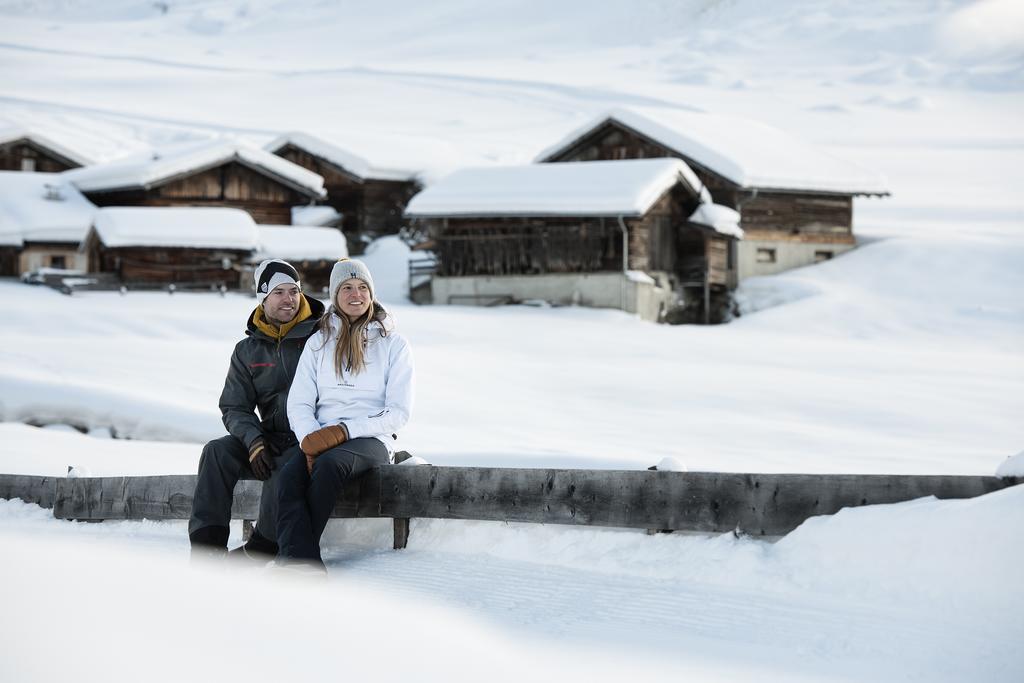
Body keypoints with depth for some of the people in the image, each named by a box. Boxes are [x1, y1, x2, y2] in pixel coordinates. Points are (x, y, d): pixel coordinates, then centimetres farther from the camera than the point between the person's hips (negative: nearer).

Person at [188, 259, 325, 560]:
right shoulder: (247, 350, 12)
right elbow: (235, 407, 8)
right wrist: (255, 442, -13)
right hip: (273, 439, 4)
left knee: (286, 467, -36)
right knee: (218, 451, -21)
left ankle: (261, 548, -28)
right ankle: (207, 544, -26)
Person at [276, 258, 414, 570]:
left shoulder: (393, 345, 7)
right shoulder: (319, 342, 17)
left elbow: (398, 413, -1)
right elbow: (299, 403, 9)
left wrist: (343, 431, -14)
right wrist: (310, 439, -14)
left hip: (372, 440, -2)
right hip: (321, 440, 2)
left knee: (330, 464, -37)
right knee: (291, 473, -32)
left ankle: (291, 552, -34)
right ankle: (302, 564, -49)